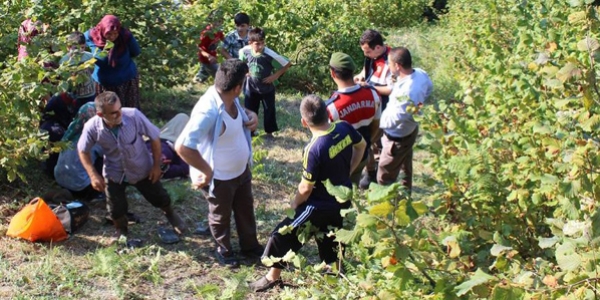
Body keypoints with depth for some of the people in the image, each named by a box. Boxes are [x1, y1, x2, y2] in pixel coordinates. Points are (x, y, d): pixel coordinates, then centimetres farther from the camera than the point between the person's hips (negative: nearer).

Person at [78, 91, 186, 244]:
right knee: (116, 208, 11)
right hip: (114, 173, 0)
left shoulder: (134, 115, -33)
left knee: (159, 197, 18)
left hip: (142, 169, 0)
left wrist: (156, 165, -13)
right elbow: (83, 151, -7)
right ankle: (121, 232, 44)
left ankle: (170, 214, 53)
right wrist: (93, 175, -14)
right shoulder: (92, 128, -28)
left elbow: (154, 137, -17)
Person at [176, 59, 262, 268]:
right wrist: (207, 171, -28)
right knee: (221, 217, 20)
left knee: (246, 210, 27)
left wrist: (250, 114, -9)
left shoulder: (230, 99, -10)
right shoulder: (208, 111, -37)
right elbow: (182, 146, -41)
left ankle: (250, 245, 51)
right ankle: (224, 251, 46)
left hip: (242, 170, 8)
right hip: (220, 178, -8)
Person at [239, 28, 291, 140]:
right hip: (251, 87, 2)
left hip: (267, 88, -2)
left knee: (269, 110, 12)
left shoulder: (269, 54, -31)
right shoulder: (245, 51, -20)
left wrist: (276, 75, -20)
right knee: (250, 110, 14)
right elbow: (241, 63, 6)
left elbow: (287, 64, -21)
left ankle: (269, 132, 32)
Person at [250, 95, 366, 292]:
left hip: (321, 205, -7)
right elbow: (362, 145, 10)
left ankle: (273, 277, 23)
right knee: (330, 235, 29)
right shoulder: (345, 128, -13)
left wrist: (294, 205, -2)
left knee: (283, 235, 8)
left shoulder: (314, 149, -33)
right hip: (343, 199, 7)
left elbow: (305, 189, -23)